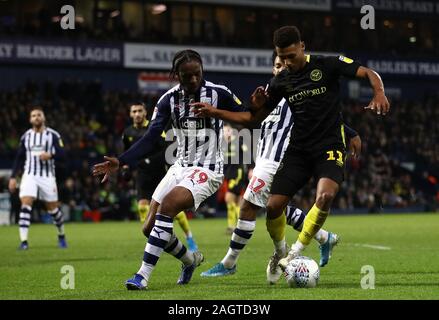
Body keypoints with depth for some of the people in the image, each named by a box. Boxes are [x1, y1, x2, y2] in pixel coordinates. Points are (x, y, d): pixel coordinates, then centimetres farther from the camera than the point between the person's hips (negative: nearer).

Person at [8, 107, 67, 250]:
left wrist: (50, 155, -24)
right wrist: (13, 177, 8)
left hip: (47, 176, -1)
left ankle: (61, 236, 30)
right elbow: (19, 158, 14)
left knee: (53, 208, 6)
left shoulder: (53, 135, 0)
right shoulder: (26, 136, 8)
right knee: (25, 205, -16)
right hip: (29, 175, 1)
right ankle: (24, 241, -19)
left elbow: (62, 154, -4)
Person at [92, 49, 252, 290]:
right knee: (151, 228, 4)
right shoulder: (169, 99, -2)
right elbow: (150, 139, -5)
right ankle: (190, 260, 32)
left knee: (166, 207, -28)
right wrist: (120, 162, -17)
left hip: (207, 170, -6)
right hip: (180, 168, 6)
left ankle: (143, 275, -25)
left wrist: (256, 107, -28)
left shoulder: (218, 94, -11)